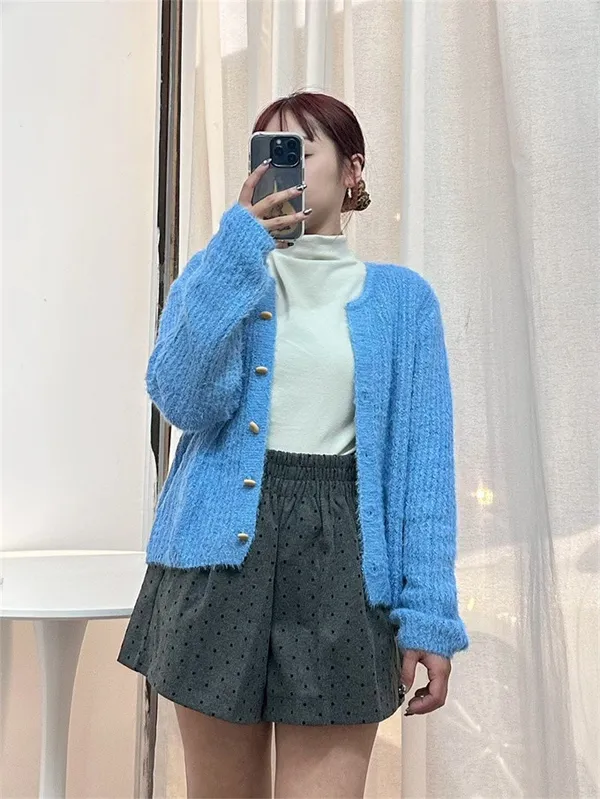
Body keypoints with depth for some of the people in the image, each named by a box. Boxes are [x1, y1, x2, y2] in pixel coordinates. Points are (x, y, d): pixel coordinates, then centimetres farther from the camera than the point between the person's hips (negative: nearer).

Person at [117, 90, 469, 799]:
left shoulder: (400, 297, 7)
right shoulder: (216, 275, 10)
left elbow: (424, 458, 2)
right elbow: (186, 403, -9)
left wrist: (428, 611, -6)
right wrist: (240, 248, -11)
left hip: (340, 555, -1)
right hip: (220, 553, 2)